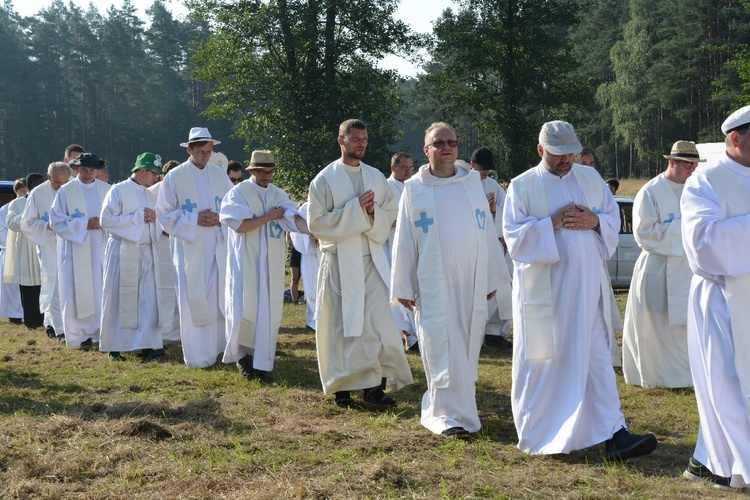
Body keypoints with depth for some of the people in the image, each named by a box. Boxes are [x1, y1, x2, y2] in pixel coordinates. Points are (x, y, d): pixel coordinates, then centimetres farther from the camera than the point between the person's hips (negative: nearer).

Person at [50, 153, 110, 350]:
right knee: (79, 291, -3)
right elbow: (57, 219, -2)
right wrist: (84, 224, -12)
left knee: (102, 289, -2)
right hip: (75, 249, -2)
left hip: (101, 248, 2)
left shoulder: (106, 189, 9)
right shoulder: (66, 191, 1)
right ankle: (81, 335, 4)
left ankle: (102, 331, 4)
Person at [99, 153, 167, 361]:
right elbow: (106, 220, -13)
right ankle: (114, 347, 10)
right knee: (119, 299, 1)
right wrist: (137, 216, -13)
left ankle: (148, 345, 1)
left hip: (147, 253, 5)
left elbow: (157, 227, 22)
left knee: (149, 299, -2)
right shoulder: (118, 191, -4)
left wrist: (154, 219, -2)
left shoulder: (151, 196, 15)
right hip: (123, 252, -5)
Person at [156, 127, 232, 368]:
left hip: (218, 246, 3)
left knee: (217, 298, 4)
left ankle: (216, 345, 16)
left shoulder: (220, 175, 8)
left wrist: (220, 218, -9)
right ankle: (197, 354, 3)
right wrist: (195, 220, -14)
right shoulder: (174, 177, -2)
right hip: (190, 246, -3)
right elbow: (164, 213, -2)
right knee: (194, 300, -3)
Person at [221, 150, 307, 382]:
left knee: (269, 312, 2)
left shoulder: (278, 195, 7)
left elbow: (294, 219, -8)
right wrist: (269, 217, -11)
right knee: (245, 311, -4)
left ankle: (262, 363, 8)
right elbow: (240, 226, -15)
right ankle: (242, 354, 18)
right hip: (246, 261, -4)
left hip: (271, 263, 4)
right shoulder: (239, 192, -4)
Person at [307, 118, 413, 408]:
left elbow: (390, 214, 10)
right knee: (341, 325, 4)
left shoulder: (376, 177, 9)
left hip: (372, 259, 3)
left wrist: (372, 212, -12)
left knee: (379, 321, -5)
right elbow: (315, 222, -9)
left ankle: (375, 386, 0)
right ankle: (341, 387, 15)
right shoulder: (324, 179, -2)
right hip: (339, 262, -3)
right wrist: (354, 209, -16)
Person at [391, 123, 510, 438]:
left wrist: (492, 276, 9)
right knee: (443, 350, -7)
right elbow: (403, 242, 3)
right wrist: (402, 287, 0)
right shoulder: (414, 189, 3)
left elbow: (488, 231, 11)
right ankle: (451, 414, -1)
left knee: (467, 350, 7)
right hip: (433, 284, -3)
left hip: (472, 282, 3)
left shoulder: (473, 182, 9)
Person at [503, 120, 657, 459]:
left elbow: (614, 218, 11)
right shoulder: (522, 186, 0)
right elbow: (514, 235, -7)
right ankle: (537, 434, 20)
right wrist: (553, 223, -18)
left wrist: (594, 221, -10)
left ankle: (614, 433, -2)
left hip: (586, 287, 3)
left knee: (597, 357, 0)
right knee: (543, 359, 5)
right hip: (543, 288, -2)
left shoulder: (591, 179, 10)